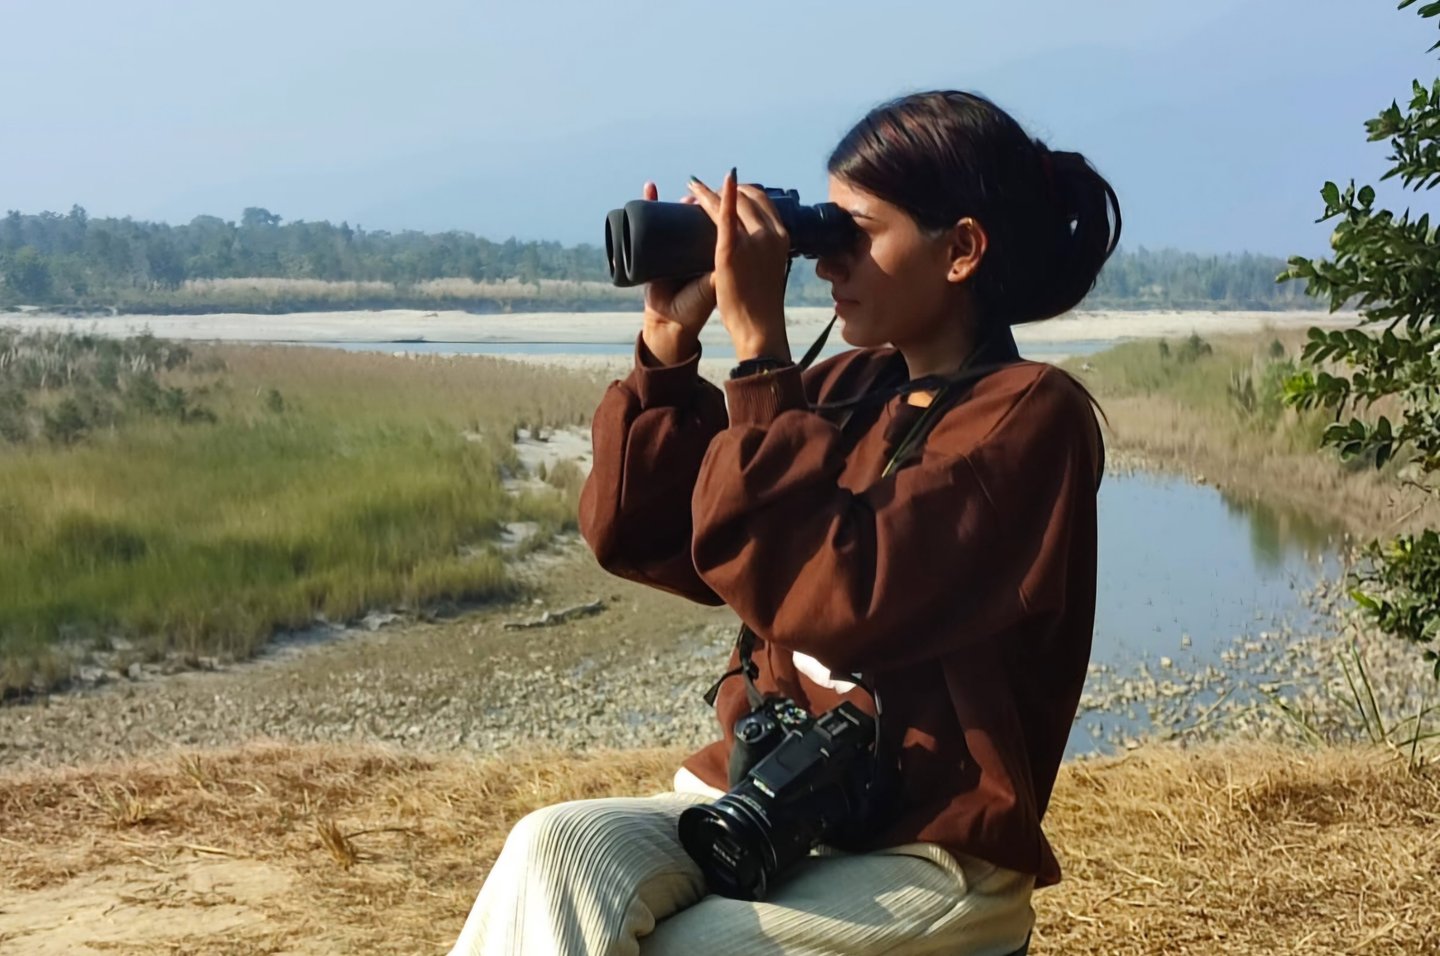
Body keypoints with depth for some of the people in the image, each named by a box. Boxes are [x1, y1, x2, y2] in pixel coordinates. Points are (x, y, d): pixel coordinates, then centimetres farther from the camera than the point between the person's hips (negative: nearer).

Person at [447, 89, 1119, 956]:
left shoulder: (1031, 416, -12)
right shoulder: (850, 390, 9)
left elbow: (831, 597, -26)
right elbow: (633, 534, 8)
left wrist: (758, 342, -22)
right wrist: (672, 337, -2)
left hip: (929, 861, -6)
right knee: (560, 849, -22)